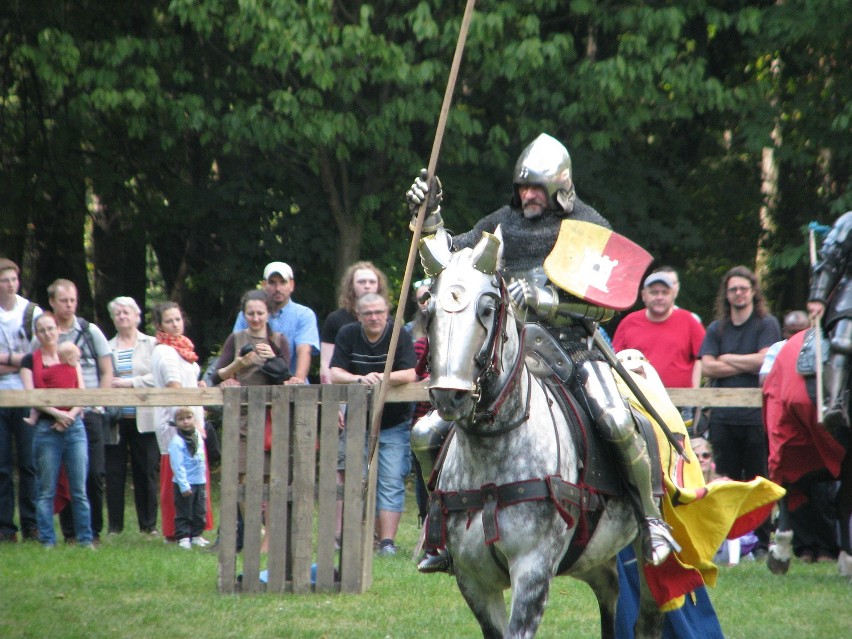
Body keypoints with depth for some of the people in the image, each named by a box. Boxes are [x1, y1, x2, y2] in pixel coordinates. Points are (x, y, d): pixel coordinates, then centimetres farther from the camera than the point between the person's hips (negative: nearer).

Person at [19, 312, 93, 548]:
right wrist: (56, 413, -14)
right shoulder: (30, 360, 6)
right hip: (46, 429, -2)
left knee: (79, 489, 1)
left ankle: (85, 538, 4)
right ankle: (47, 541, 2)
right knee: (46, 491, -1)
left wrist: (71, 414, -8)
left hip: (74, 426, 2)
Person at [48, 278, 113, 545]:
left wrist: (96, 402, -2)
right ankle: (69, 531, 6)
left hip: (89, 413, 0)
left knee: (94, 474, -4)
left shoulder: (90, 331, 8)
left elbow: (107, 372, 9)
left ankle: (94, 530, 5)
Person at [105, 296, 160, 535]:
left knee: (147, 471, -1)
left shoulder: (151, 344, 6)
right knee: (114, 472, 1)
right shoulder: (107, 348, 11)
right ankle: (114, 524, 7)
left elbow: (157, 377, -5)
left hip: (144, 418, -1)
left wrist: (128, 383, -10)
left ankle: (148, 523, 6)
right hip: (115, 419, 1)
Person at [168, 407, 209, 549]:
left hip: (200, 482, 7)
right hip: (184, 484, -7)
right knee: (184, 512, -2)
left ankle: (196, 536, 22)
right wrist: (184, 486, -21)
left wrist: (203, 480, 14)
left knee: (200, 511, 12)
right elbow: (177, 466, -18)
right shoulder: (177, 442, -15)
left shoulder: (197, 436, 7)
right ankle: (183, 537, 4)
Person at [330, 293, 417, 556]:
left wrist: (382, 378, -34)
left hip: (394, 423, -3)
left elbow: (409, 375, -18)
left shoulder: (400, 336, -9)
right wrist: (360, 379, -27)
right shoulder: (348, 335, -1)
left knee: (391, 483, -9)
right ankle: (378, 534, 13)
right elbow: (335, 374, -8)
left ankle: (387, 542, -14)